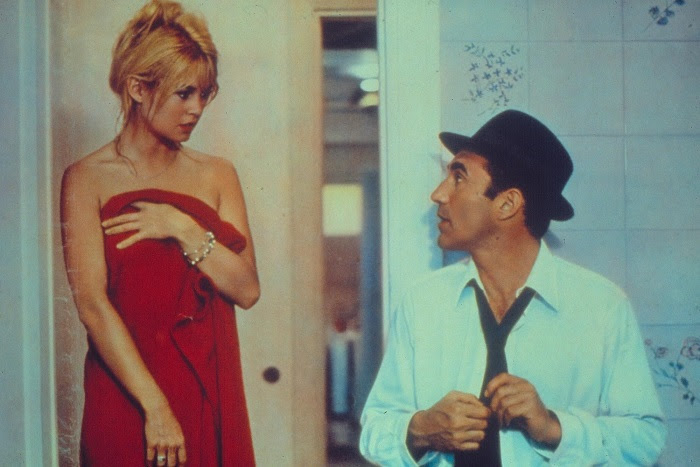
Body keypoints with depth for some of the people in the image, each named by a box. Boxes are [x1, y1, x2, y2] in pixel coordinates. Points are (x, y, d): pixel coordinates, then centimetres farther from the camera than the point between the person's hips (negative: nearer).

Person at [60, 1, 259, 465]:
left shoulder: (216, 175, 9)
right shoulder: (87, 179, -4)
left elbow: (248, 289, 1)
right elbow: (92, 303, -12)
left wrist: (183, 229, -12)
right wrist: (155, 407, -17)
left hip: (212, 390, 4)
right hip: (125, 391, -4)